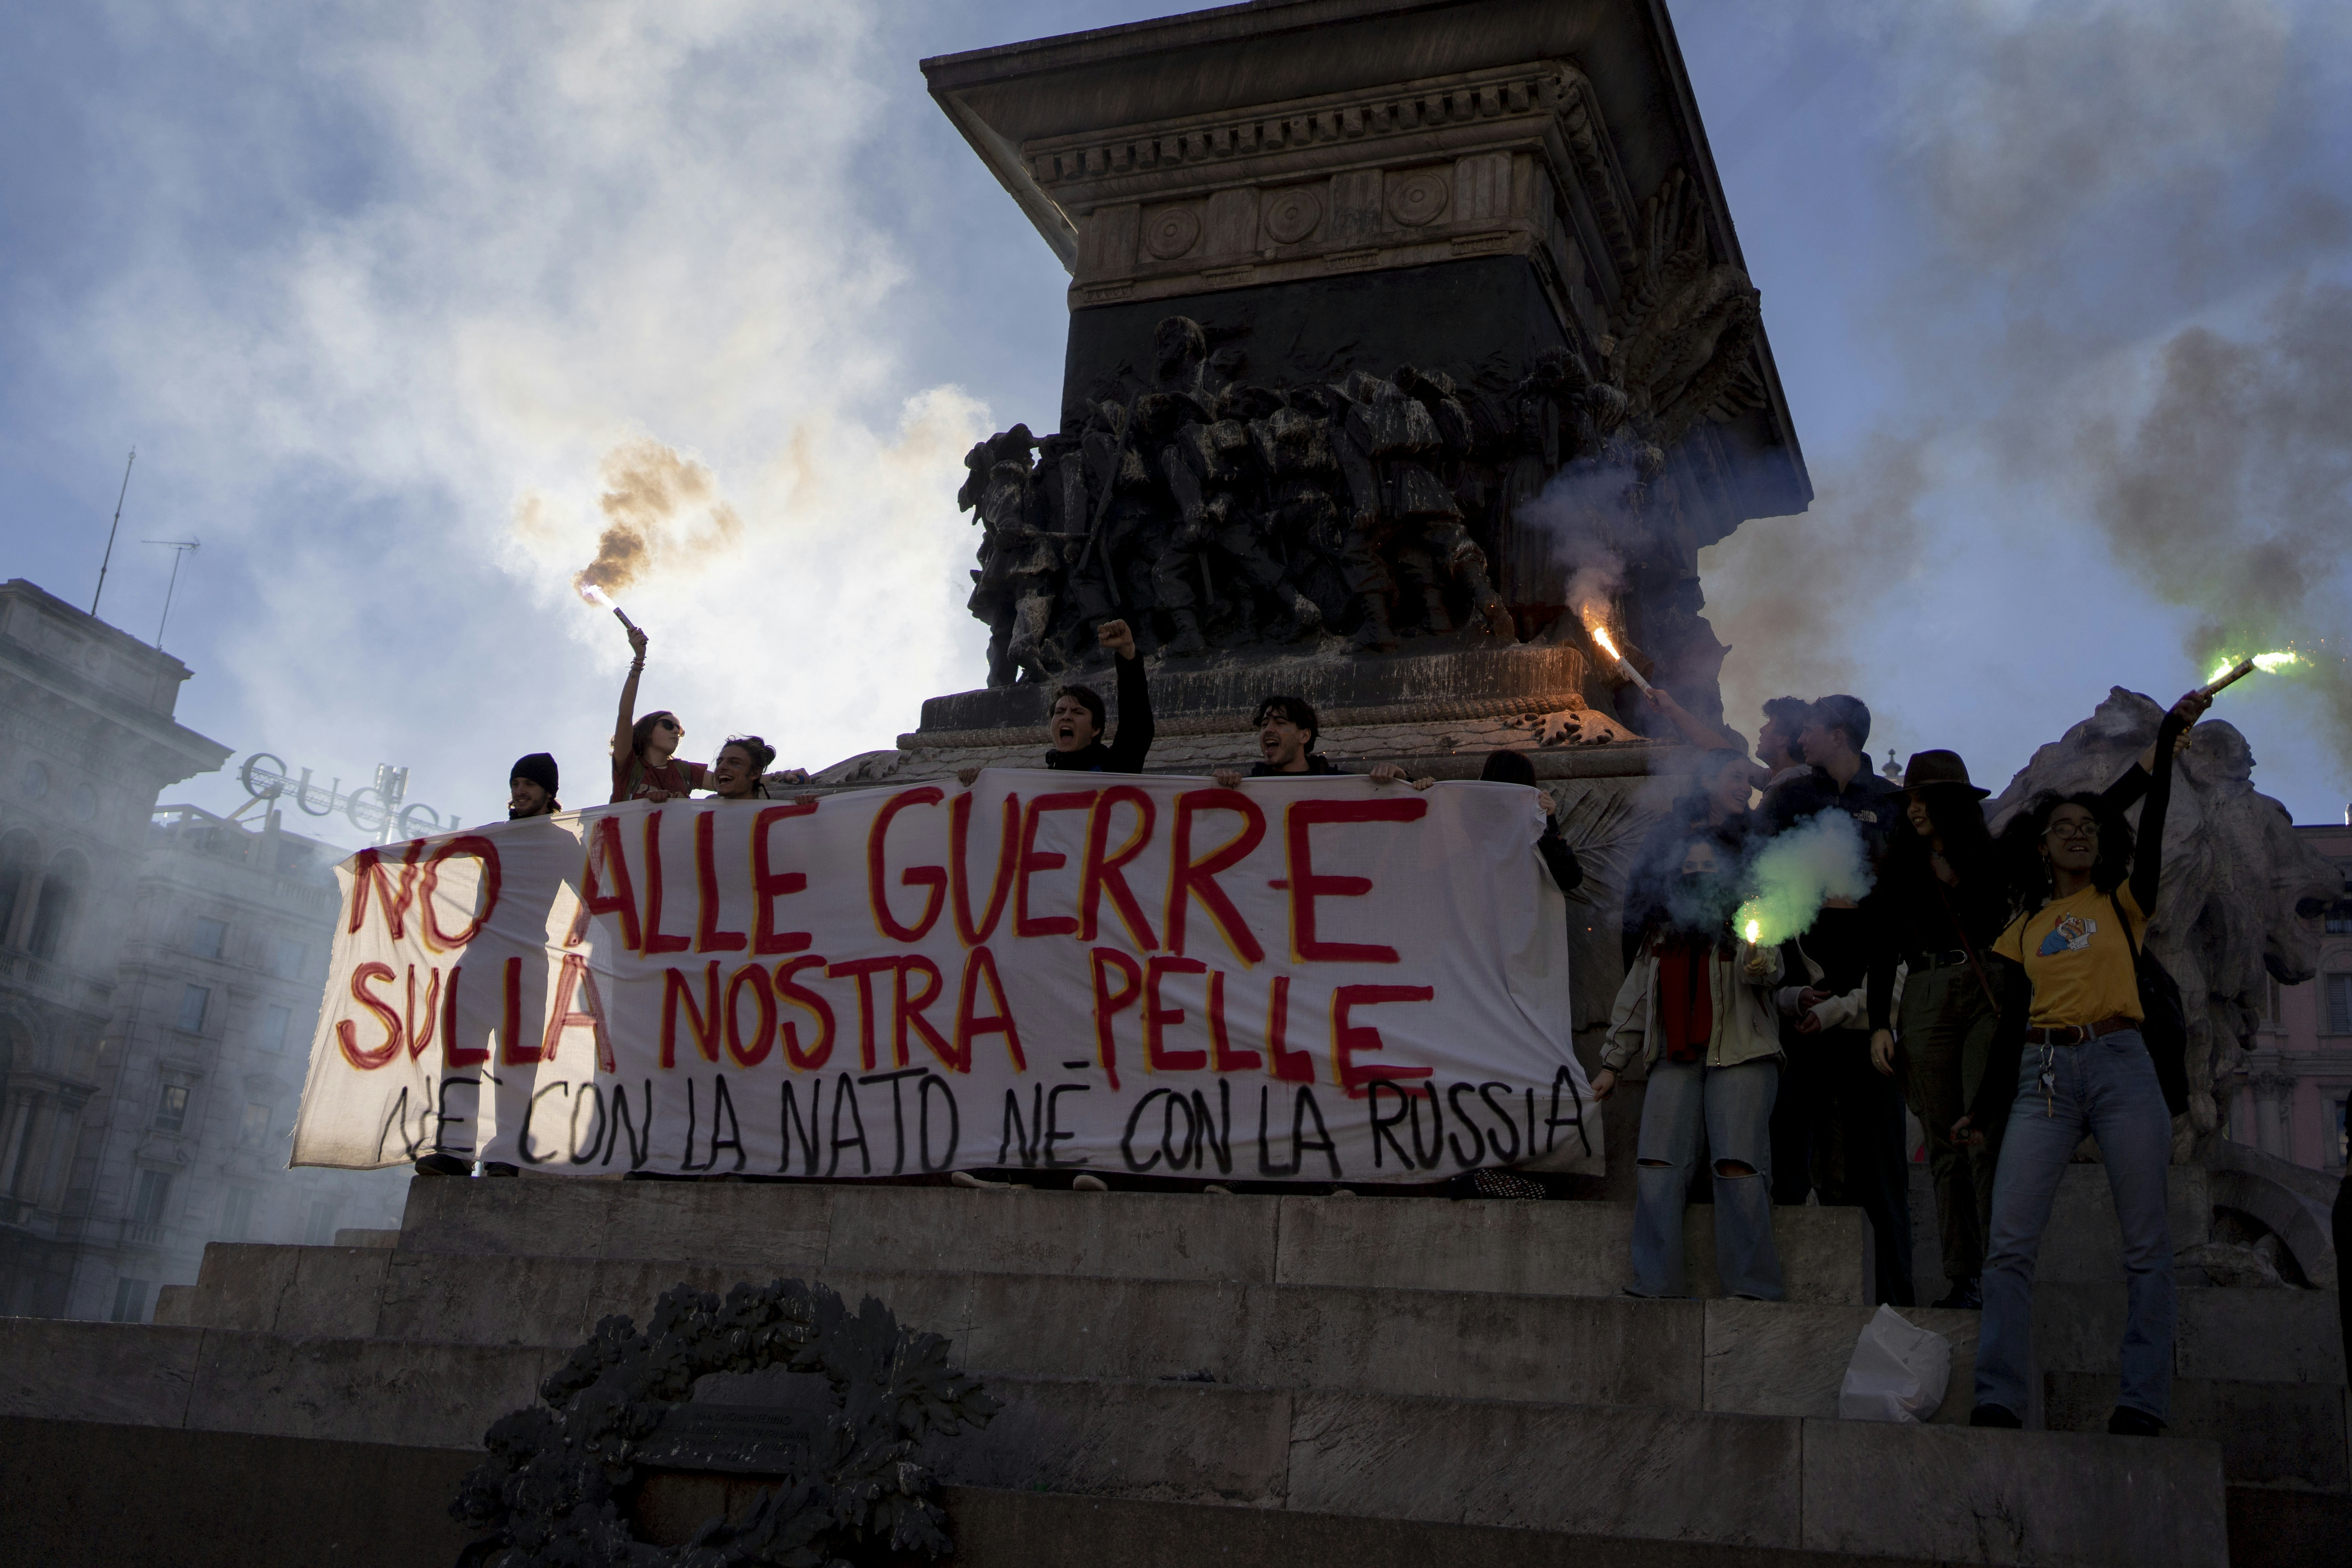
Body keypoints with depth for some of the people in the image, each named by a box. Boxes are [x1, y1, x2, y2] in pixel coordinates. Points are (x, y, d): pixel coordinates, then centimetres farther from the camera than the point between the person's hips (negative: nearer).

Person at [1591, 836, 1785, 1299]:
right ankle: (1655, 1285, -11)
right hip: (1676, 1061, 4)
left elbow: (1768, 969, -7)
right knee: (1656, 1165, -12)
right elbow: (1634, 1000, 26)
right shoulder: (1661, 935, 23)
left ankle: (1752, 1287, -17)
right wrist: (1612, 1064, 21)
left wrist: (1761, 966, -32)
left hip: (1740, 1057, -4)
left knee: (1738, 1164, -19)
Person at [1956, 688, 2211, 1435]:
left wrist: (2168, 739, -12)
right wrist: (1984, 1108, 10)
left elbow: (2152, 826, -2)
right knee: (2009, 1241, -9)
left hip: (2118, 1067, -2)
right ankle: (1998, 1400, -11)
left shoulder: (2123, 902, 13)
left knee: (2145, 1243, -5)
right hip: (2041, 1077, 2)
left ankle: (2143, 1403, -2)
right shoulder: (2026, 926, 19)